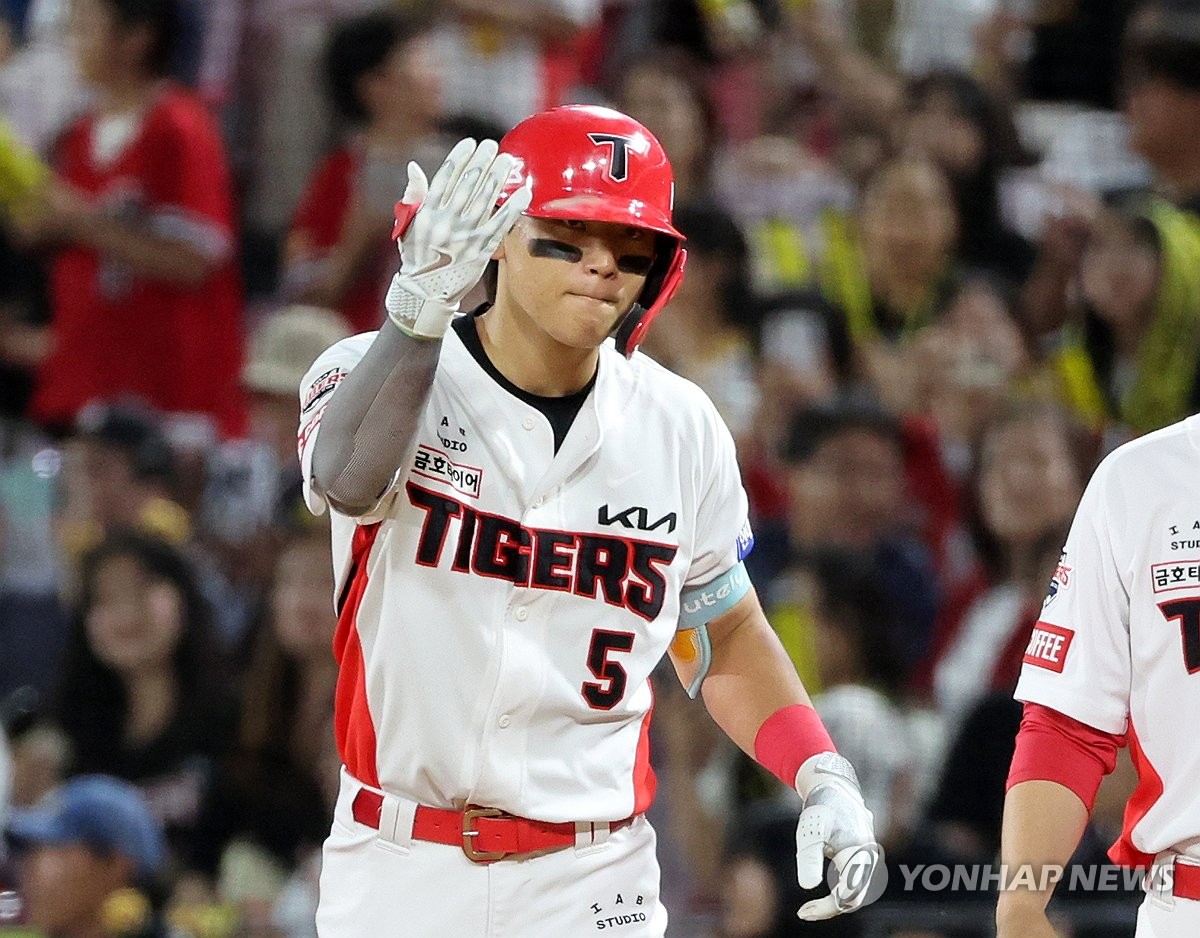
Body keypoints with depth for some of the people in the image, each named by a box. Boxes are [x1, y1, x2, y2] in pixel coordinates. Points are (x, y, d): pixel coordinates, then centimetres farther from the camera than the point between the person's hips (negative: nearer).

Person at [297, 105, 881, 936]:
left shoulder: (680, 427, 4)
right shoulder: (372, 372, -7)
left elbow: (727, 635, 16)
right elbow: (348, 482, -31)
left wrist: (824, 780, 0)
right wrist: (419, 307, -48)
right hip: (399, 869, -2)